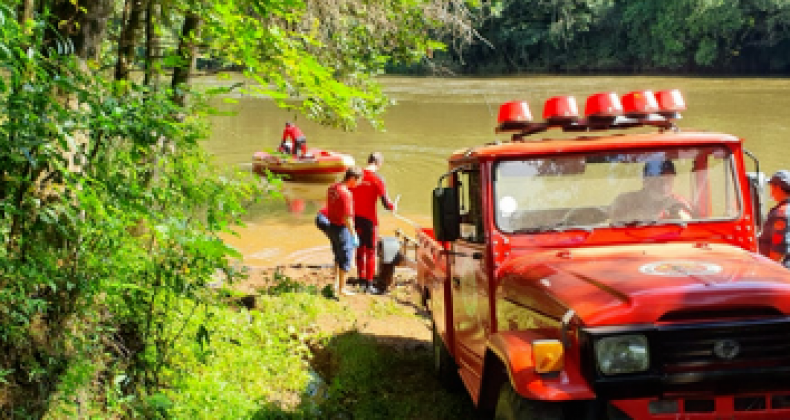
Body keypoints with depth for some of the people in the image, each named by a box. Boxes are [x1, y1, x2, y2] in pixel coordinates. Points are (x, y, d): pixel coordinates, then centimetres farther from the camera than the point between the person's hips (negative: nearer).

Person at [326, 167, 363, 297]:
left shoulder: (332, 188, 2)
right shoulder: (346, 194, -25)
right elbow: (347, 218, -26)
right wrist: (354, 234, -15)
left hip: (331, 226, 8)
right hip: (342, 229, -8)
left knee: (338, 258, 23)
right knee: (346, 259, 7)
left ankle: (336, 285, 31)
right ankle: (342, 289, 17)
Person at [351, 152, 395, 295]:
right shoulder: (377, 179, -15)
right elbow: (385, 202, -15)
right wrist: (392, 207, 6)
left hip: (356, 217, 5)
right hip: (369, 219, -5)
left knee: (360, 249, 19)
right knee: (370, 252, 3)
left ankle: (362, 280, 30)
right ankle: (369, 285, 5)